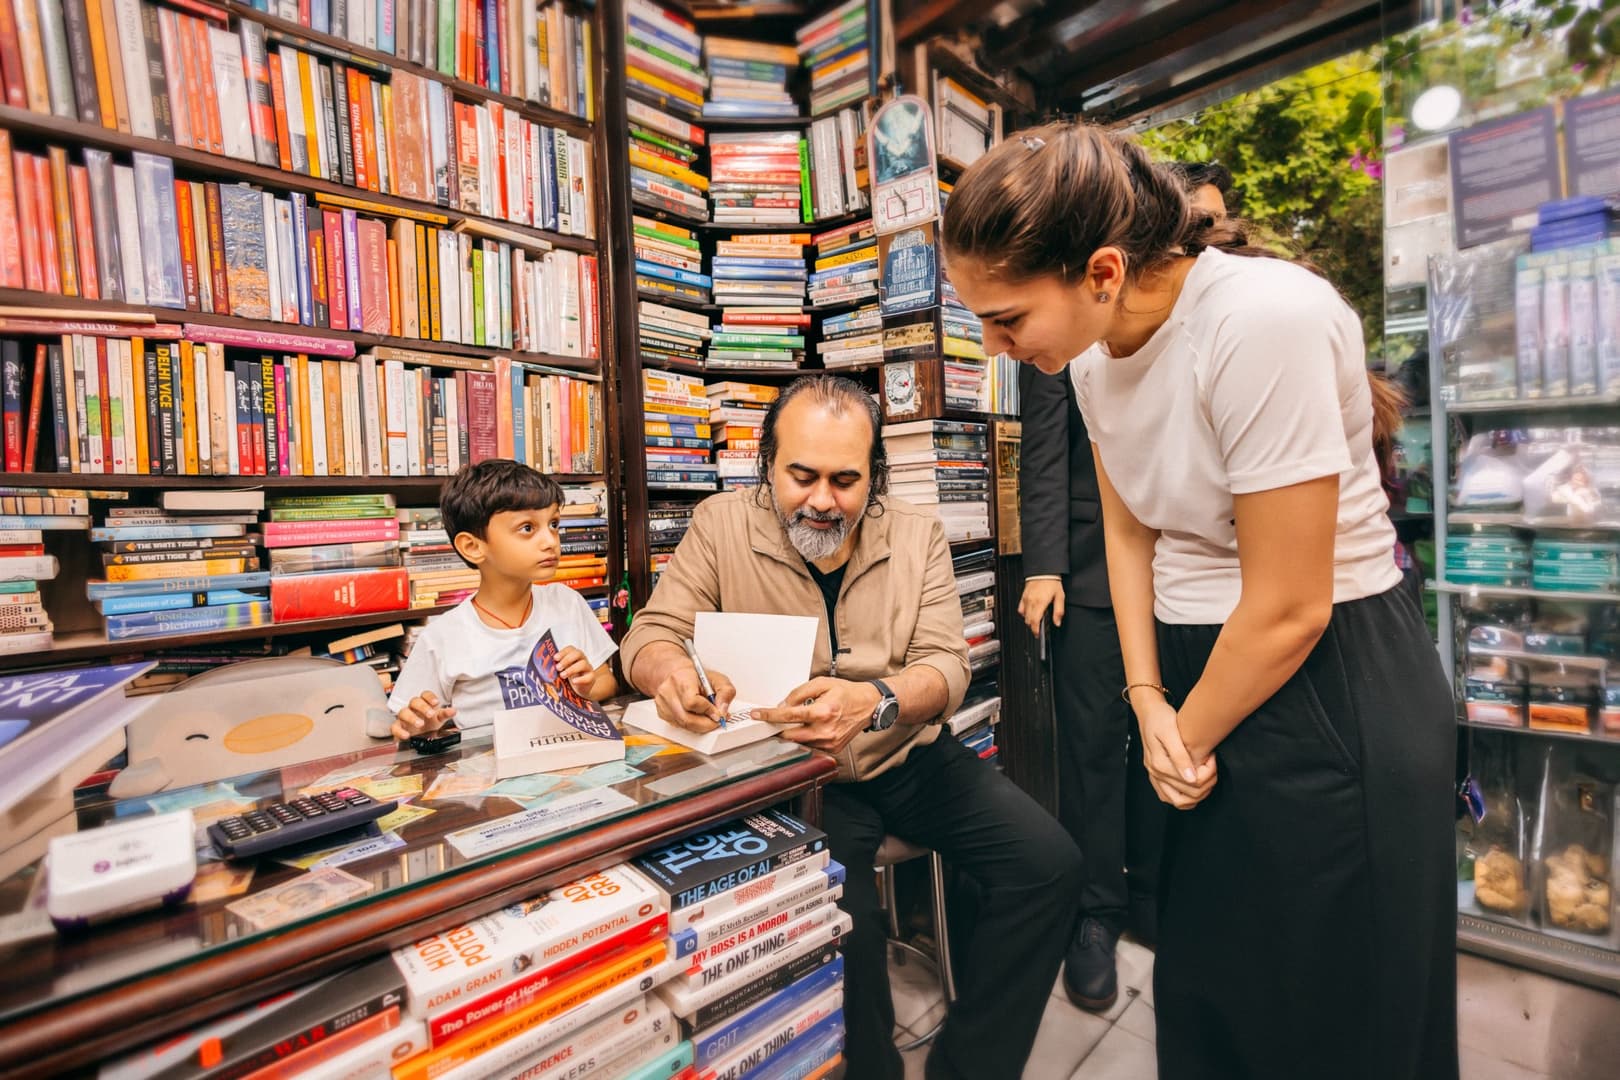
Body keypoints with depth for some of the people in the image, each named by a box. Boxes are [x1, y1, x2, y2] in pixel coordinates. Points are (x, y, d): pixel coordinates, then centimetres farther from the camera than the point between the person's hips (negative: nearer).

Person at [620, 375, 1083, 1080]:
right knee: (843, 914, -28)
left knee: (1048, 863, -11)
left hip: (909, 757, 3)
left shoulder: (917, 534, -2)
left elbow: (946, 665, -9)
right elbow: (648, 636, -6)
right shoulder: (721, 526, -6)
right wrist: (671, 669, -32)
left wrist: (873, 701, -32)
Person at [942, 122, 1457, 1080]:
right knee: (1201, 994, 22)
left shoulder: (1264, 320, -26)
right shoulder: (1096, 351, -2)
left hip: (1329, 693, -6)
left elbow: (1287, 610, -22)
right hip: (1201, 673, 7)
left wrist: (1190, 739, -6)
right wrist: (1148, 700, -1)